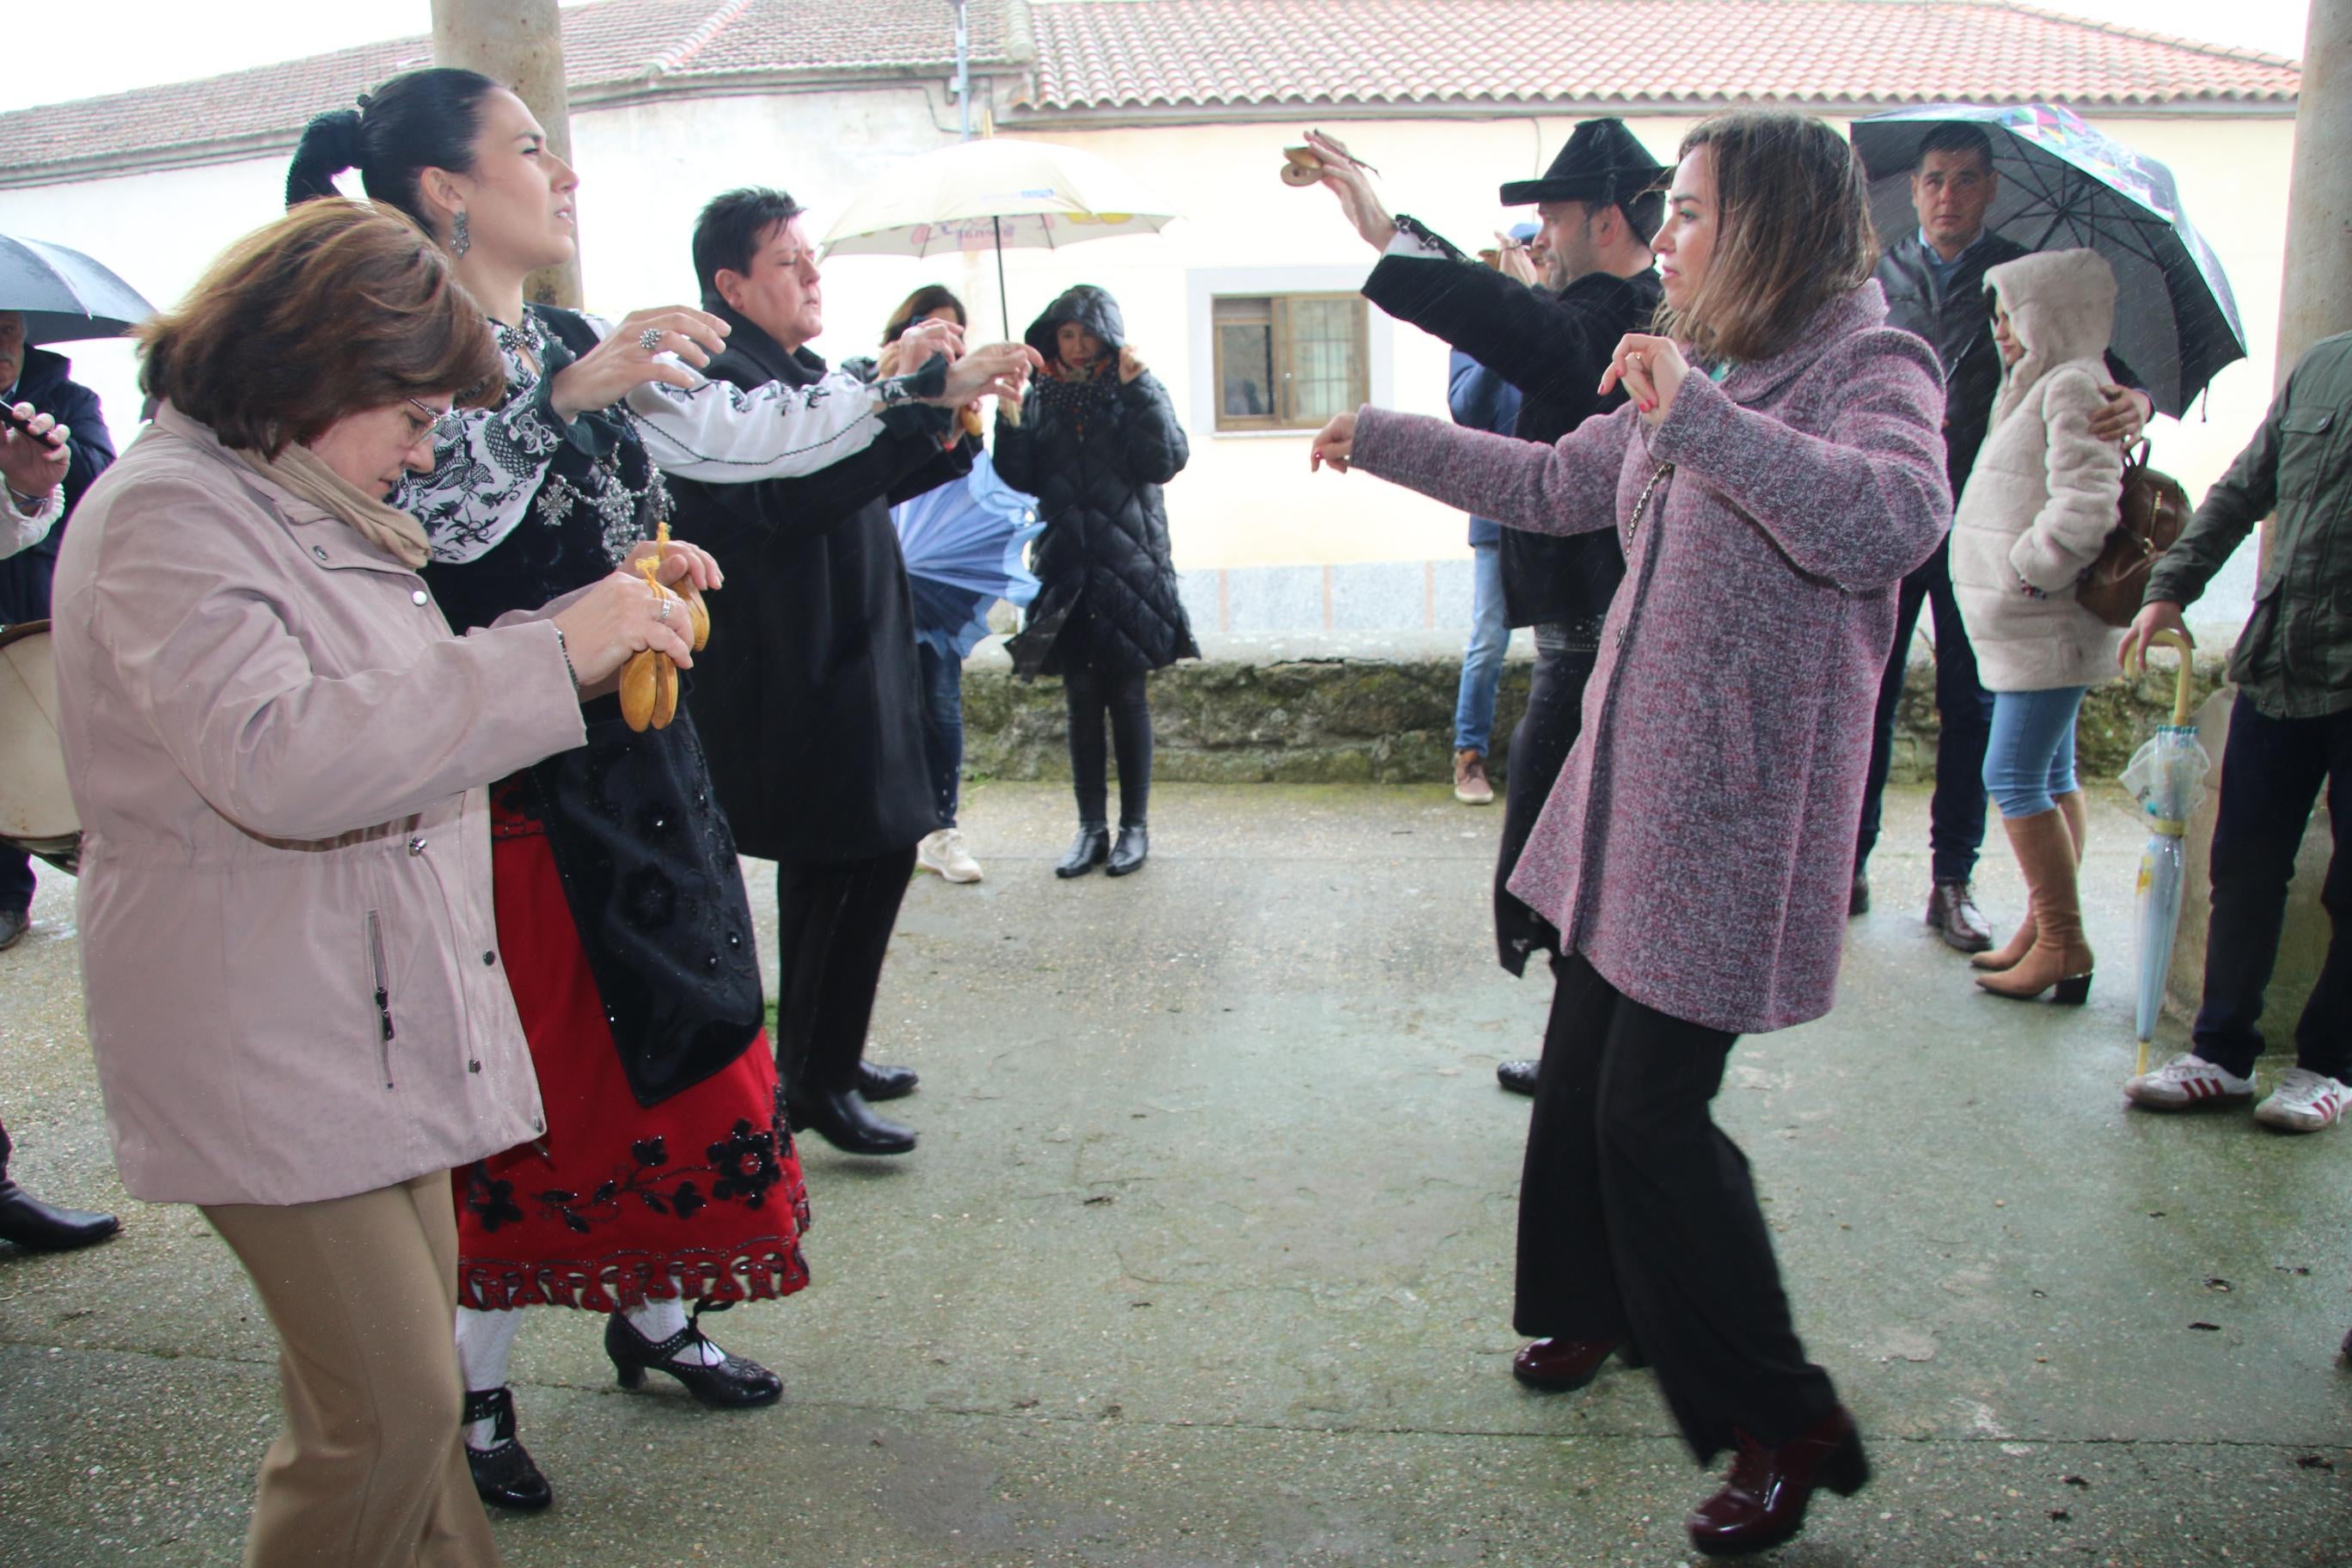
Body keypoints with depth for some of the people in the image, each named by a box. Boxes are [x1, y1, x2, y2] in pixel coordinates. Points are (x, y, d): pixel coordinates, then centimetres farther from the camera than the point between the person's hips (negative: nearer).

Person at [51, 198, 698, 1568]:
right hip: (276, 1053, -9)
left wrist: (596, 622, 9)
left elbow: (404, 707, 24)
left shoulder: (310, 507, 15)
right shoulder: (170, 512, -15)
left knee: (407, 1379, 16)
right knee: (385, 1409, -5)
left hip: (386, 1020, 9)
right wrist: (552, 655, -28)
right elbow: (277, 758, -29)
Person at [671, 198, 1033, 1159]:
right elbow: (786, 496, -30)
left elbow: (854, 491, 23)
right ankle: (816, 1081, 1)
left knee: (833, 866, 16)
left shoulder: (792, 369, 18)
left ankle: (819, 1059, 28)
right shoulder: (727, 377, -14)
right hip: (799, 674, -11)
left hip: (839, 658, 11)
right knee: (867, 856, -9)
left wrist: (939, 442, 7)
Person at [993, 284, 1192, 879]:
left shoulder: (1138, 392, 3)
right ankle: (1090, 828, 11)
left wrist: (1139, 385, -15)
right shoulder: (1041, 399, 10)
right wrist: (1008, 422, -10)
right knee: (1081, 701, 5)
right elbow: (1021, 479, 4)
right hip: (1065, 568, 3)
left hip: (1129, 567, -2)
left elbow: (1168, 460, -11)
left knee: (1128, 697, 2)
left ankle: (1135, 826, 9)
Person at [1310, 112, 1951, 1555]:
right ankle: (1602, 1307, 40)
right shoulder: (1711, 381, 13)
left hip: (1734, 814, -8)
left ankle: (1785, 1424, 11)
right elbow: (1552, 484, 24)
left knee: (1651, 1108, -7)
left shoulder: (1868, 369, -12)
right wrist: (1380, 439, 28)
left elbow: (1898, 518, -34)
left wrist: (1697, 413, -35)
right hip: (1634, 789, 8)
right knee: (1584, 1071, 17)